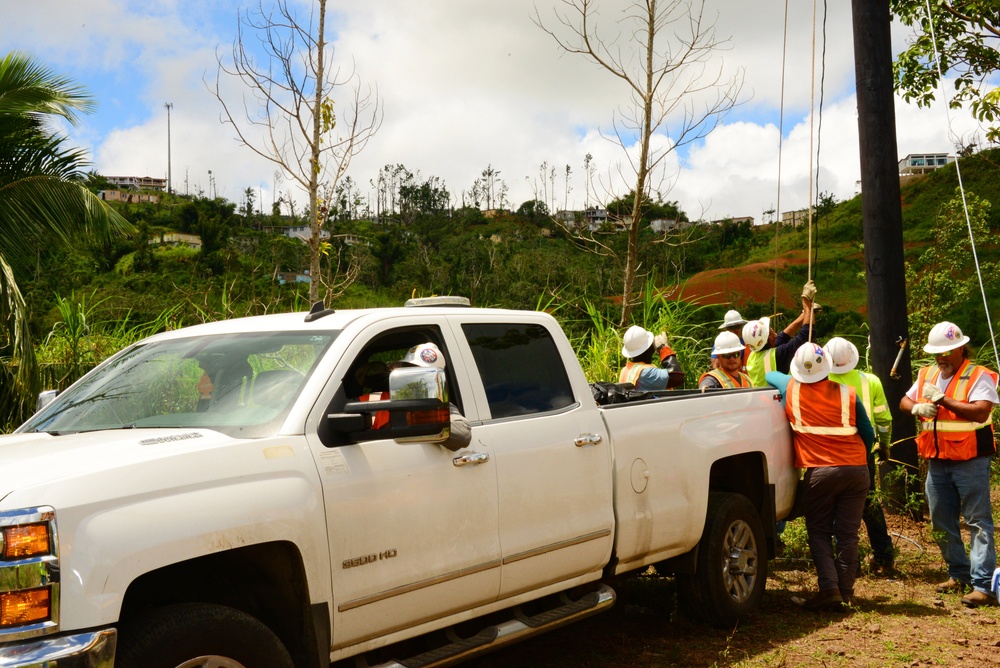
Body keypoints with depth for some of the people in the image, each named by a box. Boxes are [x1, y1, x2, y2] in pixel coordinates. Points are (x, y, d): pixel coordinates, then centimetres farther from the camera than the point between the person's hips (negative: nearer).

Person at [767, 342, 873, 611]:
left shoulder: (790, 388, 4)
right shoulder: (847, 393, 6)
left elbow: (770, 375, 27)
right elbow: (868, 434, 12)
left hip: (819, 471, -2)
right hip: (856, 469, 2)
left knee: (819, 532, 7)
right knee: (847, 533, 7)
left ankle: (829, 588, -5)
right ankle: (846, 591, 10)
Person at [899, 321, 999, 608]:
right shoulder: (927, 375, 10)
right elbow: (904, 401, 14)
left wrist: (942, 399, -20)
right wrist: (917, 407, -9)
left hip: (970, 461, -7)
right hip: (937, 461, 7)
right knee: (942, 523, 14)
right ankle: (959, 574, 29)